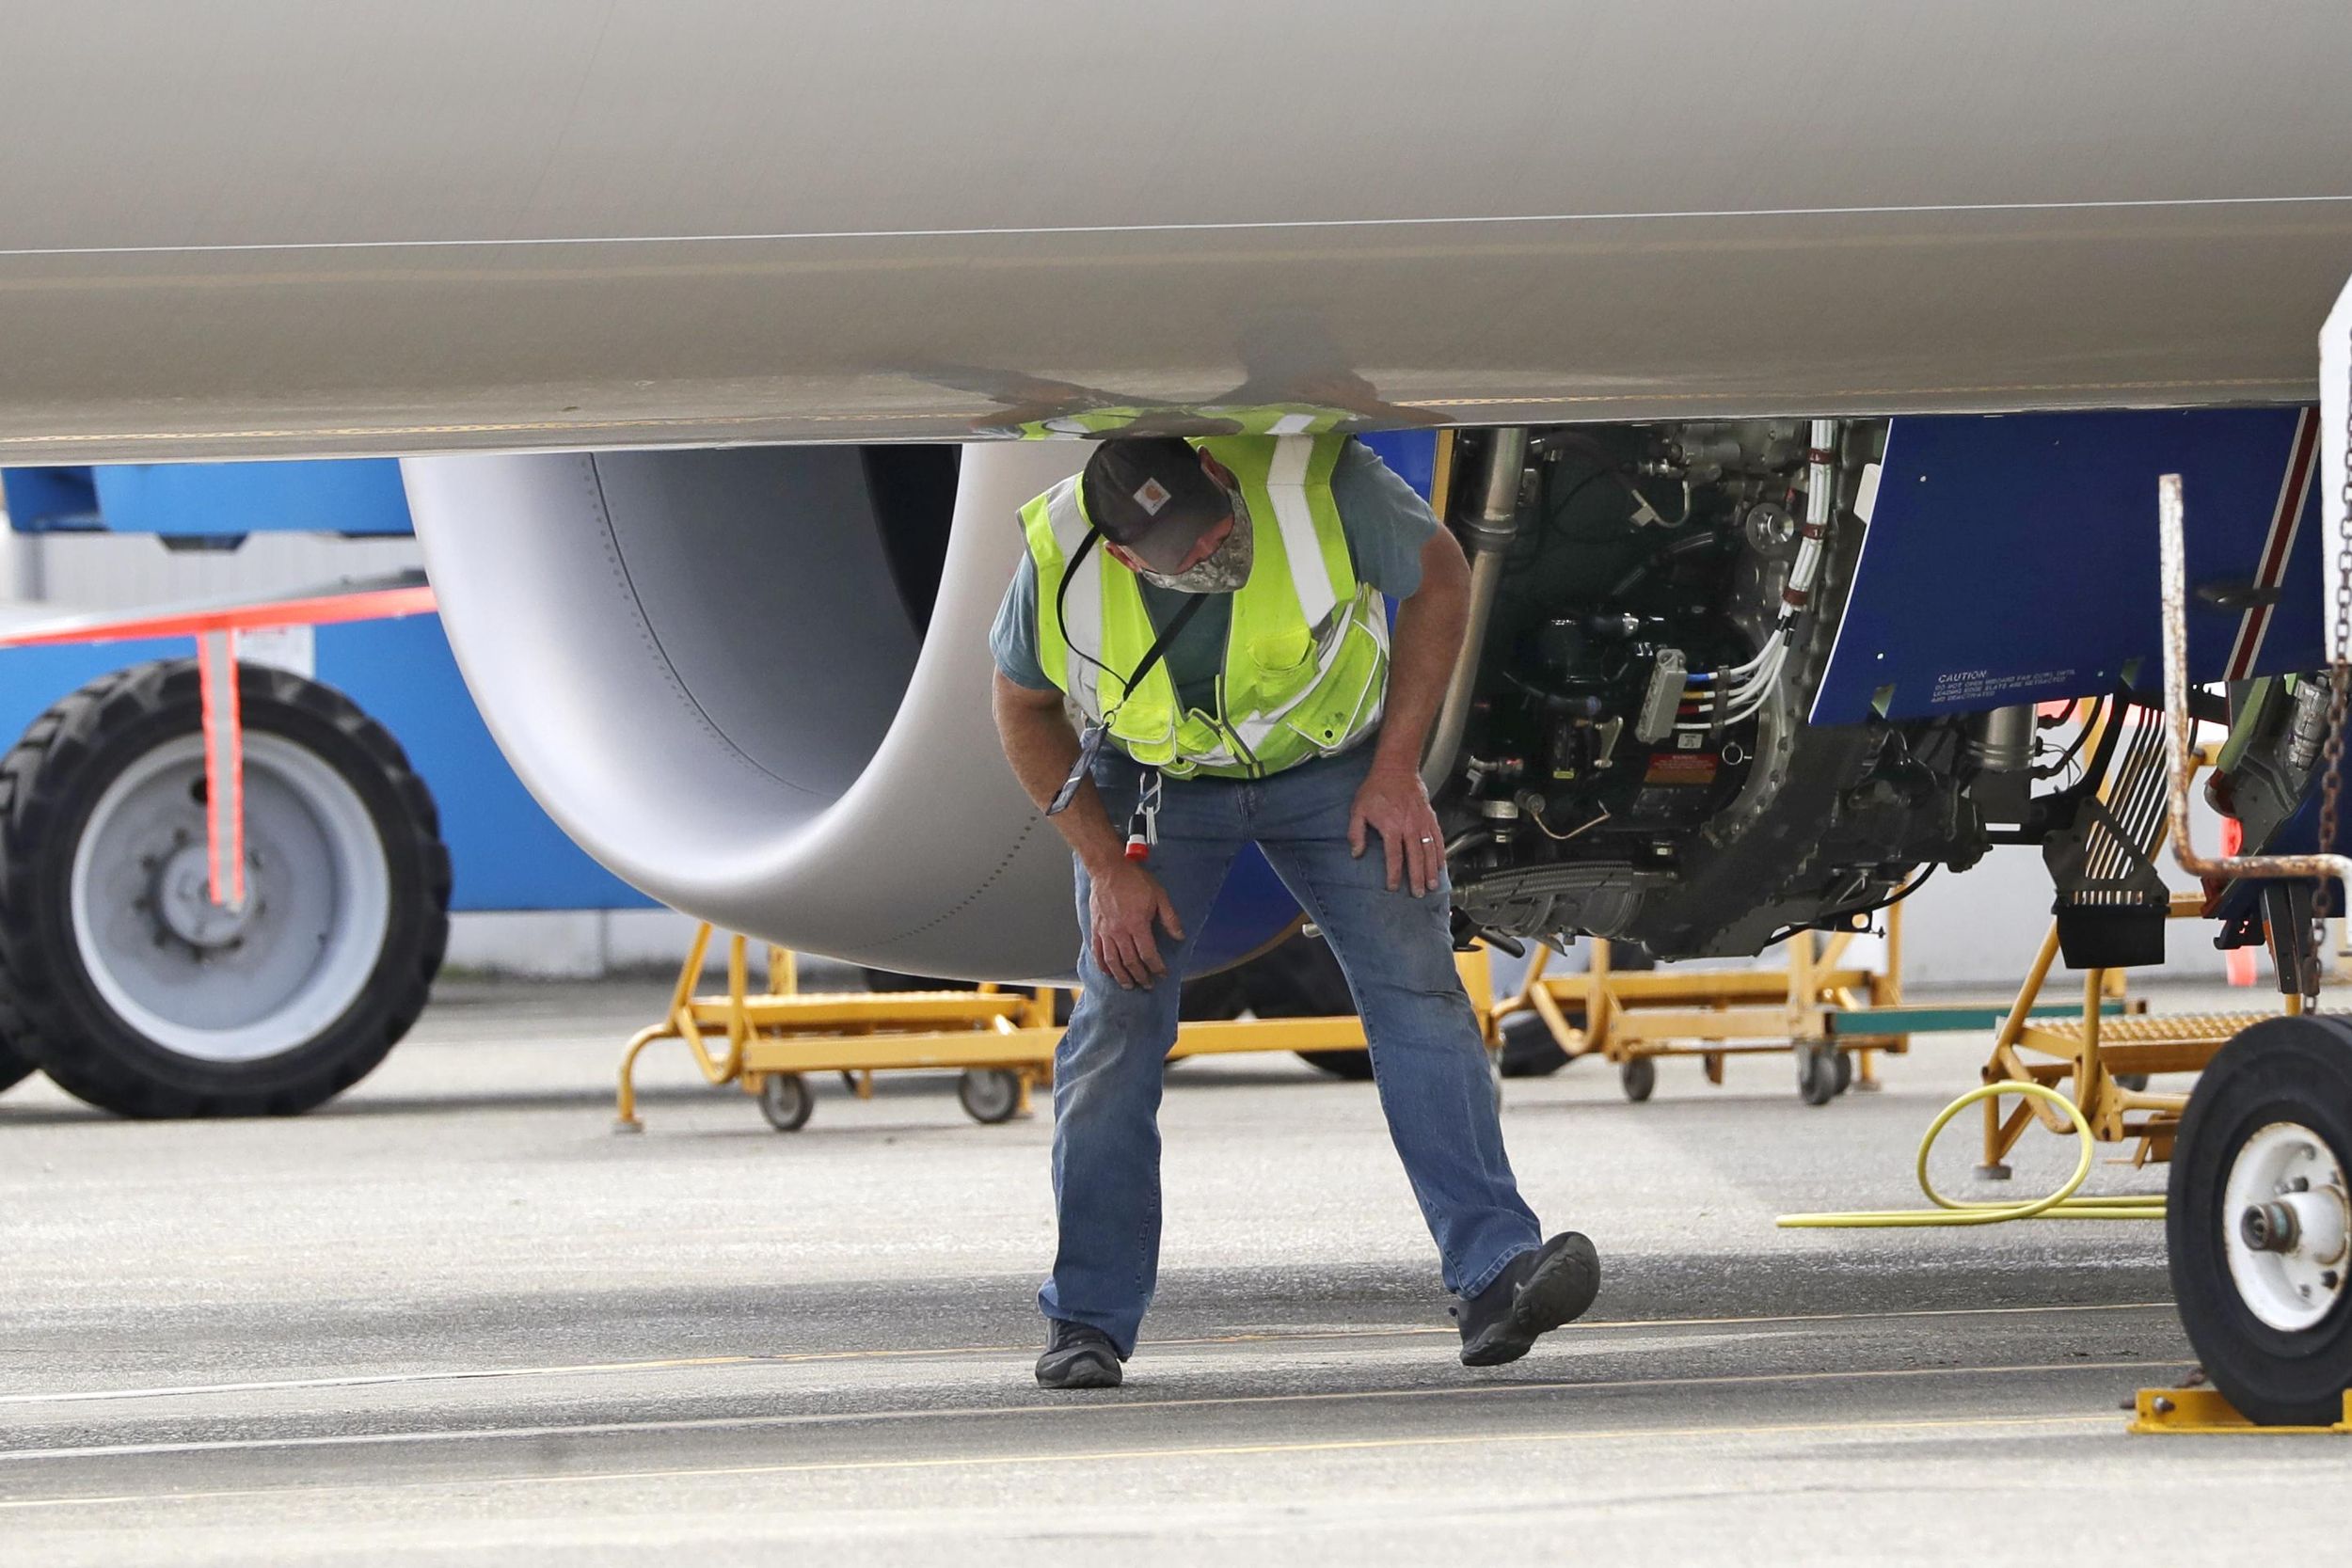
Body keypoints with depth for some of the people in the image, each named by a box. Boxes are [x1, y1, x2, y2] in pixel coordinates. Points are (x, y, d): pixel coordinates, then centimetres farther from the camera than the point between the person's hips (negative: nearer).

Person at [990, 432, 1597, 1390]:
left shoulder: (1319, 484, -34)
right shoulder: (1061, 561, -29)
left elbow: (1439, 579, -13)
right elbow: (1026, 709, -8)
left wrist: (1397, 770, -15)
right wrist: (1107, 866, -12)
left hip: (1328, 756, 0)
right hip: (1152, 775, 0)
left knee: (1417, 984, -13)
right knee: (1117, 1021, -8)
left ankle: (1495, 1277, -17)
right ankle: (1087, 1322, 2)